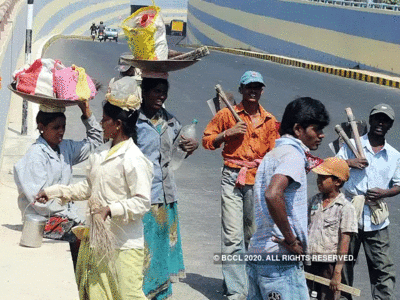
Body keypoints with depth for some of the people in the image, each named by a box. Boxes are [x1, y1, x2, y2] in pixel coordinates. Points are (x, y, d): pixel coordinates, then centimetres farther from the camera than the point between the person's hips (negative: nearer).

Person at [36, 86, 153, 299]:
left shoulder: (133, 159, -16)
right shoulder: (101, 154, 10)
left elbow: (142, 201, -19)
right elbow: (88, 188, 21)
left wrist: (112, 209, -30)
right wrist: (53, 192, 18)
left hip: (123, 244, -9)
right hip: (97, 238, 9)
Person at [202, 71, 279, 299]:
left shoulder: (269, 120, 12)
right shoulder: (227, 115, 3)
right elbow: (207, 140, 7)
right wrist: (228, 133, -9)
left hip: (258, 178, 4)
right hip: (233, 177, -3)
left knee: (252, 233, 7)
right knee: (233, 235, -11)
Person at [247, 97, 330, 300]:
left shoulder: (274, 154, 18)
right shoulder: (293, 154, -12)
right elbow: (273, 195, -29)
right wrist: (291, 240, -20)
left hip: (256, 253, 10)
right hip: (280, 260, -10)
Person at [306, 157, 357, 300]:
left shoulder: (345, 208, -8)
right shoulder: (314, 201, 8)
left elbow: (344, 242, -12)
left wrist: (337, 272, -16)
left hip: (329, 264, -5)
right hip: (309, 262, 5)